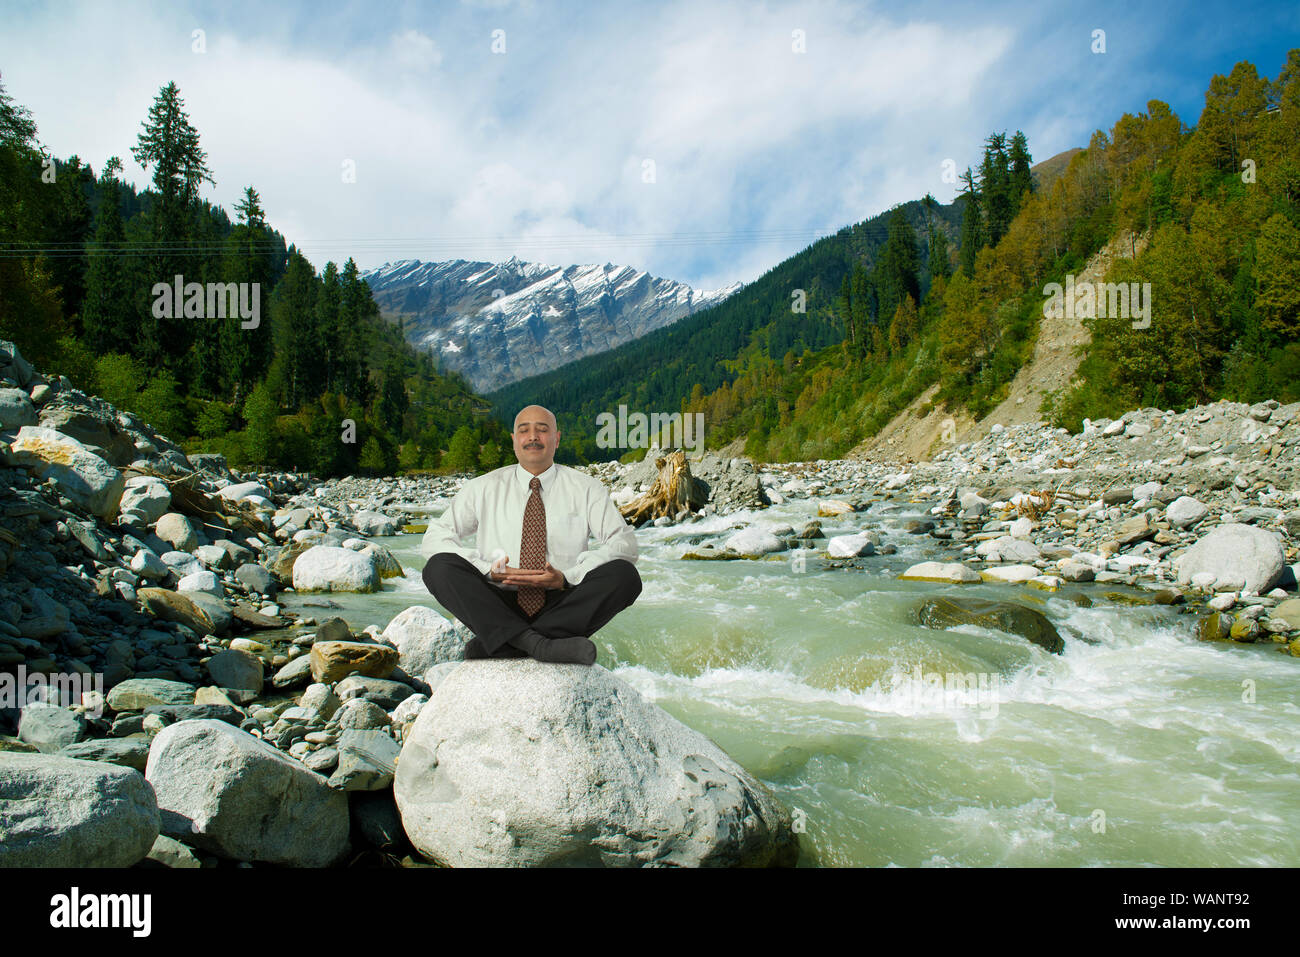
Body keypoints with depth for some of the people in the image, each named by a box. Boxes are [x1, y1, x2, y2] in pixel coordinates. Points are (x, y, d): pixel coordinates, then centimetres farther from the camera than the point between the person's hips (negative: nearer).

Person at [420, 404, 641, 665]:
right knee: (439, 566, -23)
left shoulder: (586, 488, 8)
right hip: (498, 605, 1)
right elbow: (433, 539, 2)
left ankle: (499, 643, -30)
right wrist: (489, 570, -15)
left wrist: (566, 578, -17)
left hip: (562, 603, 0)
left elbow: (624, 543, -2)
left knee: (625, 575, -27)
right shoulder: (482, 489, 10)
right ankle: (534, 643, -39)